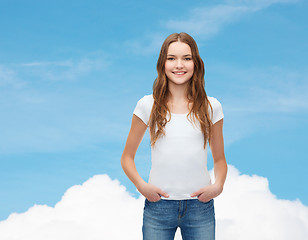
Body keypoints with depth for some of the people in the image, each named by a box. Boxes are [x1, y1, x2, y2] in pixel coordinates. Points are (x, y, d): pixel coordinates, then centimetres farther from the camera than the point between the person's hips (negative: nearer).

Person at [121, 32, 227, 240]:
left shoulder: (211, 107, 5)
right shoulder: (148, 106, 2)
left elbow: (219, 159, 13)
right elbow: (127, 157, 8)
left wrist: (218, 186, -5)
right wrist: (141, 185, -9)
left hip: (200, 206, 1)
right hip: (158, 206, -1)